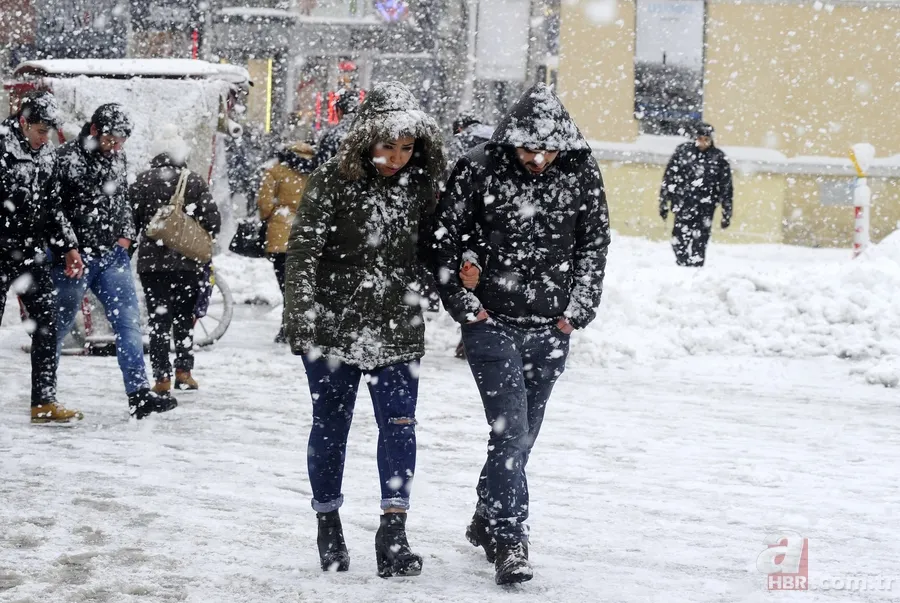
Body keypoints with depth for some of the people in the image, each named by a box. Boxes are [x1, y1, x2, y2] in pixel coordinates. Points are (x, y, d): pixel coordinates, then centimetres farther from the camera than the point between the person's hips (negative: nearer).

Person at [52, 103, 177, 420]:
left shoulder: (116, 158, 9)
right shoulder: (66, 158, -13)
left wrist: (126, 235, 11)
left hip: (113, 255, 6)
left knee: (128, 321, -3)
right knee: (59, 325, 6)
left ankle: (139, 393, -5)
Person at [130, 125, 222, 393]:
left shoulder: (142, 182, -3)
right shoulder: (195, 182, -3)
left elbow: (130, 221, 0)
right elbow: (212, 221, -4)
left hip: (152, 262, 0)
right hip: (188, 263, 0)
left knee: (159, 320, 3)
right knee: (184, 319, 14)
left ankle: (162, 377, -1)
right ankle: (183, 370, 10)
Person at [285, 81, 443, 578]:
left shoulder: (420, 186, 2)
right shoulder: (333, 182, -10)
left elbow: (428, 253, 14)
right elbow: (302, 251, -12)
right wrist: (300, 321, -18)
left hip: (396, 332, 2)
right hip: (333, 329, -2)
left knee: (399, 427, -7)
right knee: (330, 429, 10)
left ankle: (393, 535, -5)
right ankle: (328, 525, 26)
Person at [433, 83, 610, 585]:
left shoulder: (581, 174, -2)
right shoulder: (478, 171, -10)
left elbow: (595, 242, 8)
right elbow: (446, 238, -2)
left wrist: (578, 309, 2)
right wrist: (464, 304, -5)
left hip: (551, 329, 4)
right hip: (492, 324, -3)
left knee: (523, 433, 14)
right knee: (511, 430, -12)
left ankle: (488, 520, 33)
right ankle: (510, 542, -8)